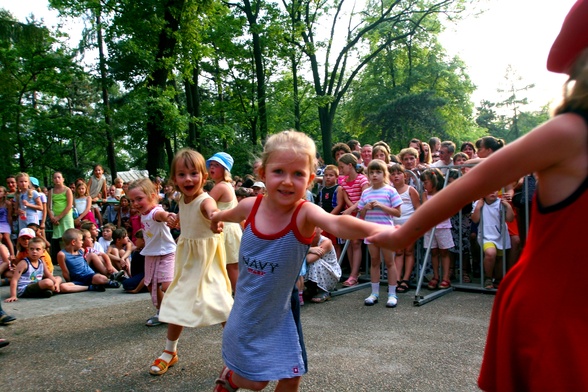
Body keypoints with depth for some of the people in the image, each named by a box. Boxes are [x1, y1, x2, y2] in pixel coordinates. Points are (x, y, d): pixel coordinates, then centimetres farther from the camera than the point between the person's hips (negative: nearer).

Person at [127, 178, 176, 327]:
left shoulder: (156, 211, -26)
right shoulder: (144, 214, 3)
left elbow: (161, 214, -52)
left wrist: (168, 216, -74)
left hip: (166, 254, -9)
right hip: (151, 255, 9)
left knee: (166, 285, -19)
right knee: (151, 285, 16)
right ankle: (161, 312, 34)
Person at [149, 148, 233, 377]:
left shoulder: (204, 200, -26)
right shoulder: (181, 199, -2)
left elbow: (213, 211, -53)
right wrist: (175, 220, -2)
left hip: (206, 260, -7)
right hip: (186, 258, 7)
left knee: (221, 304, -10)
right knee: (176, 304, 15)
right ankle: (170, 352, 36)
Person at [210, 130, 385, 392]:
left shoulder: (305, 213, -25)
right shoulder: (250, 206, -14)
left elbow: (337, 224, -48)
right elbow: (232, 215, 12)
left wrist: (377, 230, -68)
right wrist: (217, 218, 34)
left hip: (280, 310, -1)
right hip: (247, 308, 1)